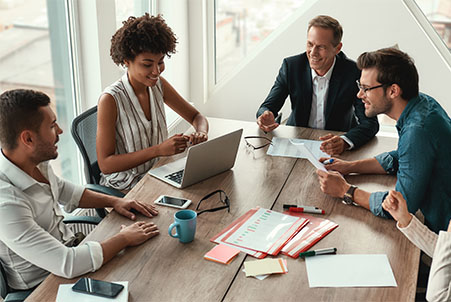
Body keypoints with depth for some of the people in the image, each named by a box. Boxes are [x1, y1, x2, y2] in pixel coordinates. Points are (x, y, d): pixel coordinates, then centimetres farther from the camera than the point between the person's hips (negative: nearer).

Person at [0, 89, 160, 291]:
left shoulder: (36, 162, -7)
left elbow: (65, 192, 15)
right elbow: (67, 265, -35)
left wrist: (114, 201, 2)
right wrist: (124, 238, -24)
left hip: (68, 248, 8)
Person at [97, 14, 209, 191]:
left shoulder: (158, 85, 1)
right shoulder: (110, 100, -18)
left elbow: (196, 116, 11)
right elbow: (105, 165, -19)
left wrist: (201, 133, -14)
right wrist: (159, 150, -28)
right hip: (123, 189, -7)